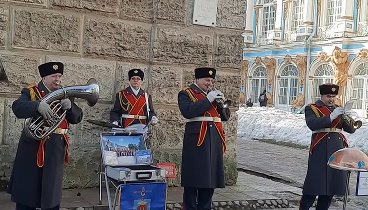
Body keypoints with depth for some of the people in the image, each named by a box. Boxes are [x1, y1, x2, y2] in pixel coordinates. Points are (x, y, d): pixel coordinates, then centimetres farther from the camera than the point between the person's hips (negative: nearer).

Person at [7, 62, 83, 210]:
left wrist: (69, 106, -19)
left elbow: (77, 118, 3)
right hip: (32, 147, -2)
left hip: (56, 149, 3)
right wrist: (38, 105, -37)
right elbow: (17, 108, -18)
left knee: (51, 191, 9)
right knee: (26, 191, 4)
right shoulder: (31, 92, 1)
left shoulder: (65, 96, 12)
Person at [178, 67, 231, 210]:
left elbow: (225, 116, 18)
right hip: (196, 141, -6)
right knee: (193, 180, -5)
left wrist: (221, 101, 0)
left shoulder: (213, 94, 21)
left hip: (214, 142, 6)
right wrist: (208, 100, -16)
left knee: (209, 177, 8)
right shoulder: (186, 94, 3)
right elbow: (187, 112, -17)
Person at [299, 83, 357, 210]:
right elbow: (312, 124, -18)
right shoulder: (312, 109, 2)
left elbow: (351, 129, 8)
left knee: (332, 184, 8)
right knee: (314, 184, -6)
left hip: (338, 151, 6)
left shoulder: (338, 110, 17)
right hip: (320, 151, -5)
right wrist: (331, 117, -23)